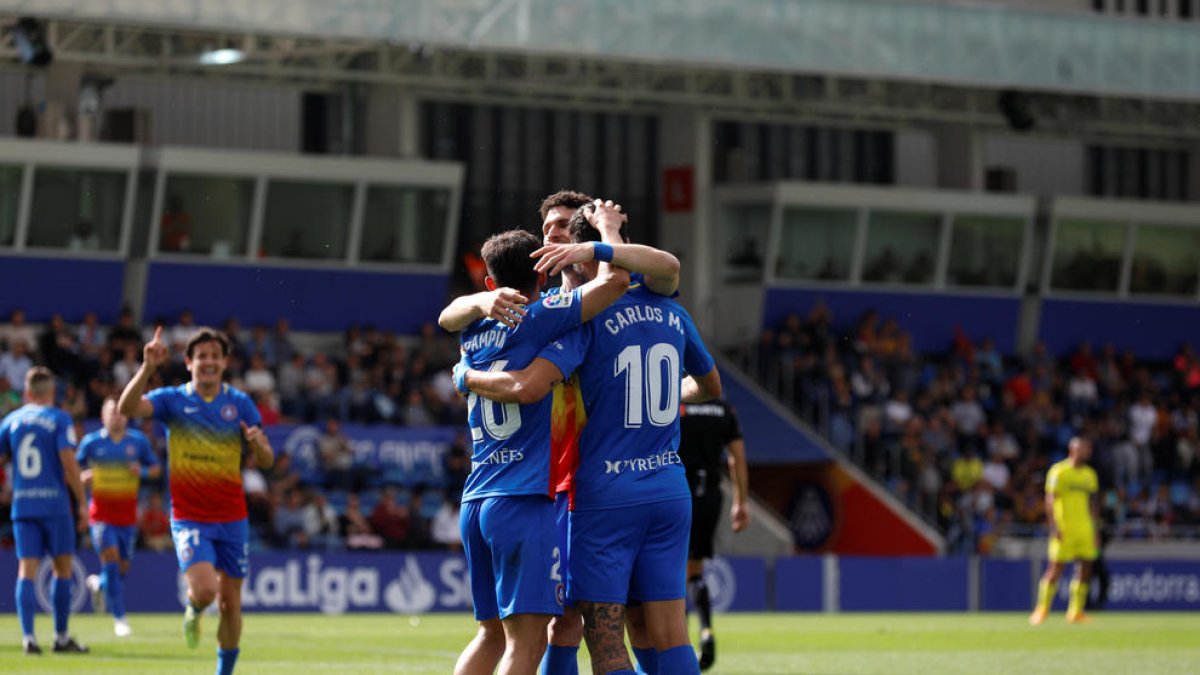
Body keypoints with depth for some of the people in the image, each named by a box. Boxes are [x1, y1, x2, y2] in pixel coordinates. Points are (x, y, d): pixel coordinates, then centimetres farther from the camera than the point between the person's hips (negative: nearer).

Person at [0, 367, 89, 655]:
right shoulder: (59, 419, -2)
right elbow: (69, 463, -11)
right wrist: (82, 503, -7)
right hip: (54, 504, -3)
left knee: (27, 569, 1)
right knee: (63, 567, 8)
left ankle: (28, 637, -10)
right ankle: (61, 637, 11)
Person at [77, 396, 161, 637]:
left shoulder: (138, 441, 3)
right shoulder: (91, 442, -1)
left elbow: (156, 469, 12)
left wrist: (142, 471, -10)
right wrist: (84, 477, -15)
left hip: (128, 515, 3)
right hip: (102, 514, -3)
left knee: (123, 567, 7)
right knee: (110, 558, -18)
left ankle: (99, 584, 42)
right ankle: (119, 617, -14)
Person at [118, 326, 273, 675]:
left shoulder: (240, 404, 3)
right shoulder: (172, 400, -2)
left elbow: (266, 460, 5)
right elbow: (127, 407, -20)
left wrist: (259, 444, -19)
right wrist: (148, 367, -34)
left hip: (231, 518, 2)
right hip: (189, 517, -2)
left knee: (230, 603, 4)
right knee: (204, 590, -21)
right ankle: (193, 612, 16)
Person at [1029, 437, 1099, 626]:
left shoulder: (1090, 474, 15)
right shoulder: (1059, 472, -5)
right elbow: (1050, 500, -9)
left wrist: (1094, 529, 17)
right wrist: (1054, 527, -17)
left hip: (1085, 529, 6)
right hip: (1064, 530, -6)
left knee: (1085, 568, -1)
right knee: (1055, 569, -6)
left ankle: (1076, 612, 6)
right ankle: (1042, 610, 4)